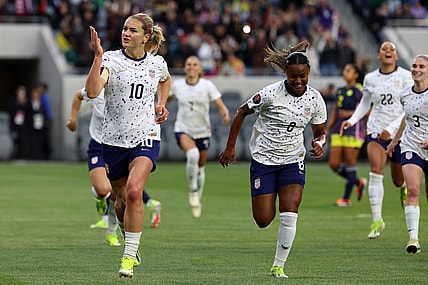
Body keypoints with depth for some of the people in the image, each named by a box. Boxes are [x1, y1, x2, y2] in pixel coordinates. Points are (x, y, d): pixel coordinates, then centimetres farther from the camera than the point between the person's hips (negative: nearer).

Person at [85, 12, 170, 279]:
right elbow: (92, 91, -26)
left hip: (146, 137, -1)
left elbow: (166, 80, 29)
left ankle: (129, 257, -16)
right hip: (114, 139, 1)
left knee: (134, 192, -22)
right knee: (121, 200, 12)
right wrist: (98, 56, -30)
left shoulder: (157, 63, 2)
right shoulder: (111, 59, -7)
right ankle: (132, 245, 41)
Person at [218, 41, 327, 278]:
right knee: (263, 221, -3)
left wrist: (318, 144, -16)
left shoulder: (315, 100, -6)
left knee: (290, 212, -15)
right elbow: (242, 112, -4)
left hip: (293, 161, 2)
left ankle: (279, 265, -3)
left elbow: (320, 132, 8)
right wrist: (230, 146, -3)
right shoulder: (271, 93, -17)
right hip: (263, 159, -2)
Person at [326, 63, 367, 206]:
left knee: (350, 162, -4)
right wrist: (327, 129, 12)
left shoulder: (359, 91, -4)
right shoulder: (340, 91, 17)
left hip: (354, 129, -7)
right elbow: (334, 112, 18)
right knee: (334, 164, 0)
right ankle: (358, 182, 22)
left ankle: (346, 198, 1)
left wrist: (350, 113, -20)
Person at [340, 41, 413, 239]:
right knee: (375, 172, -19)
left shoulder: (405, 76, -5)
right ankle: (377, 220, -17)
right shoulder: (370, 79, 4)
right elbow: (364, 104, 19)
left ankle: (404, 188, 51)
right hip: (376, 131, 1)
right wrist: (352, 120, 2)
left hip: (400, 132, -1)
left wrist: (391, 127, -19)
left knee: (398, 180, 11)